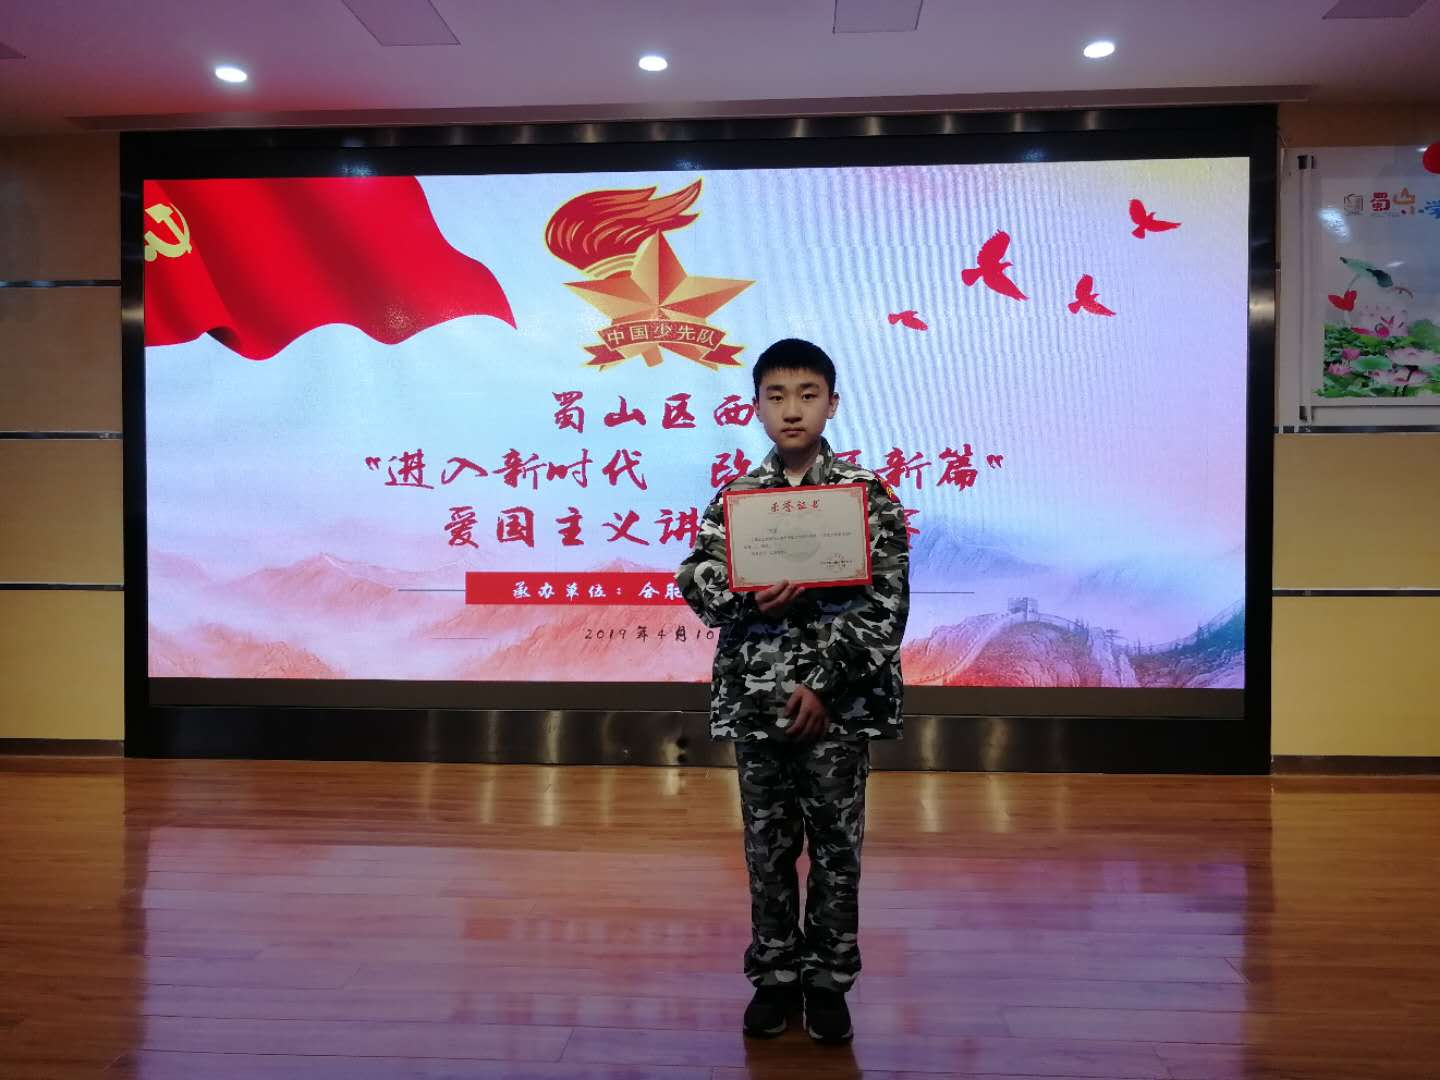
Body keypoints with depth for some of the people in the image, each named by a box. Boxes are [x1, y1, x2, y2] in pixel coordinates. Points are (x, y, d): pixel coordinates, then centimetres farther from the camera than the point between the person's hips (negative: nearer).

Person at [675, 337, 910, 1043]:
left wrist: (825, 682, -14)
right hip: (755, 695, 2)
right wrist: (751, 598, -19)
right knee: (767, 842, 11)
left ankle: (828, 980, 24)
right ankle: (774, 977, 27)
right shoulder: (735, 495, 4)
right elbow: (696, 580, 2)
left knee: (836, 842, 8)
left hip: (839, 700, -2)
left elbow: (887, 602, -8)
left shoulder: (869, 492, -3)